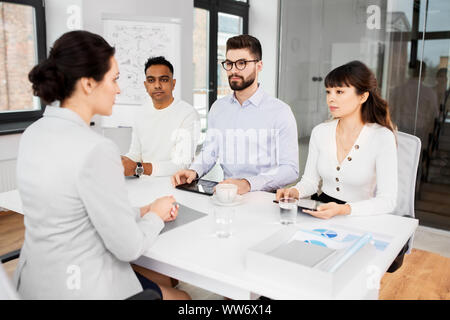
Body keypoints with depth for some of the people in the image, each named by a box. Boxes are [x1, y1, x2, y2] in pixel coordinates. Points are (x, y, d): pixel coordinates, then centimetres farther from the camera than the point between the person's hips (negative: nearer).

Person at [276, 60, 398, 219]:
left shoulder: (382, 137, -12)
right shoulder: (320, 132, 2)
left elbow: (387, 200, -16)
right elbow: (310, 180, 10)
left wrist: (343, 209, -30)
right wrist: (295, 191, -13)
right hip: (321, 212, 5)